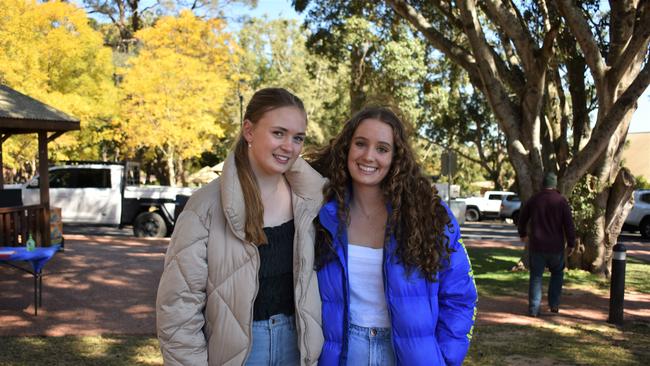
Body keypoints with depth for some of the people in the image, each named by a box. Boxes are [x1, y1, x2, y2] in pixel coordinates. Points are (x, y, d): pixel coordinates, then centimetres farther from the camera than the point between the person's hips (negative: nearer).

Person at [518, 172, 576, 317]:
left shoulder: (533, 200, 2)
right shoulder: (561, 201, -7)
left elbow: (522, 219, 13)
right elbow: (569, 224, -9)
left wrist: (523, 234, 30)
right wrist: (571, 244, 1)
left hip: (536, 245, 1)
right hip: (556, 246, -1)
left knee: (536, 276, 6)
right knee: (557, 273, 19)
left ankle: (534, 309, 2)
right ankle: (554, 304, 15)